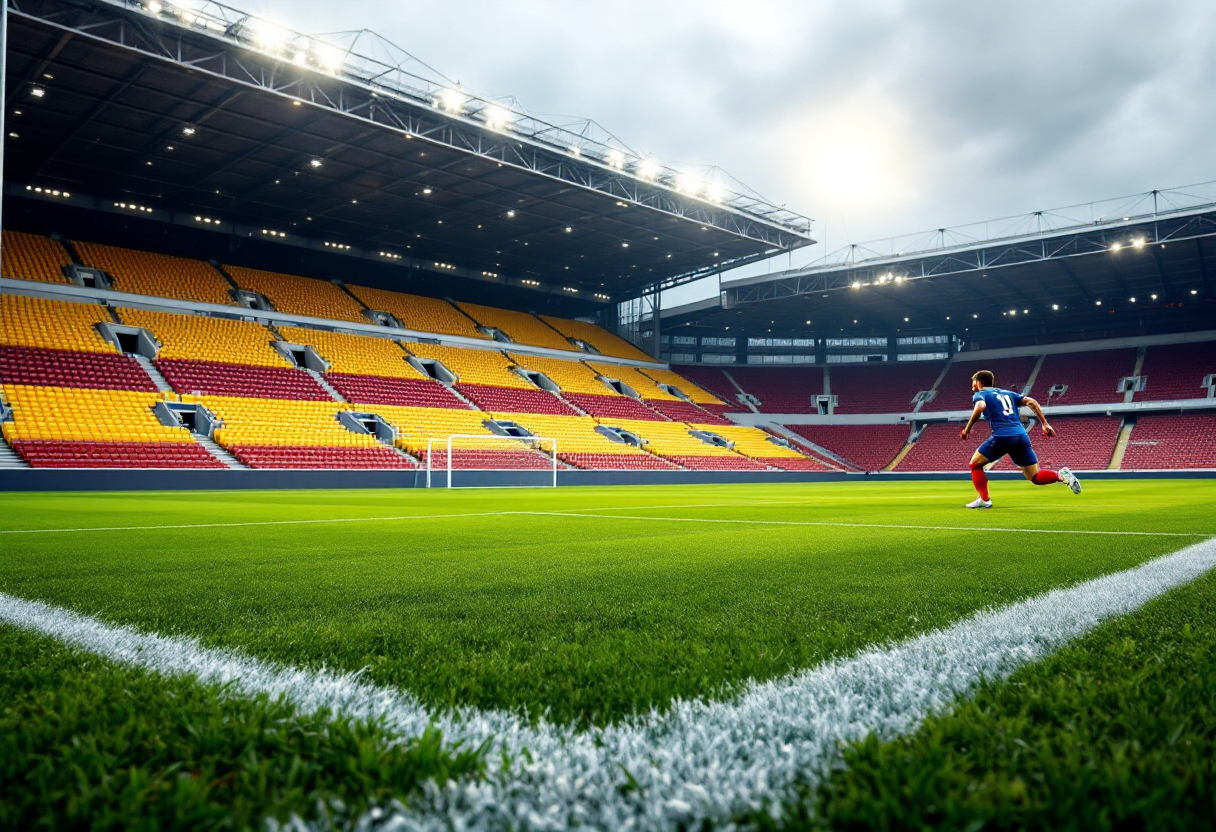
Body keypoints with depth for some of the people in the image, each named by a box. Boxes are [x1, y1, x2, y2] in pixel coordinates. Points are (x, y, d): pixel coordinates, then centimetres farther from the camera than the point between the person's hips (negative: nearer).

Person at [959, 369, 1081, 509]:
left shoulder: (980, 394, 9)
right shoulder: (1007, 393, 27)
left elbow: (980, 406, -15)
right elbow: (1031, 402, 16)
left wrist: (967, 428, -9)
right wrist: (1045, 424, 14)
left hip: (1002, 436, -6)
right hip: (1022, 436, 6)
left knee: (975, 464, 13)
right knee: (1035, 477, 12)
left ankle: (984, 499, 3)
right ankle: (1060, 475, -13)